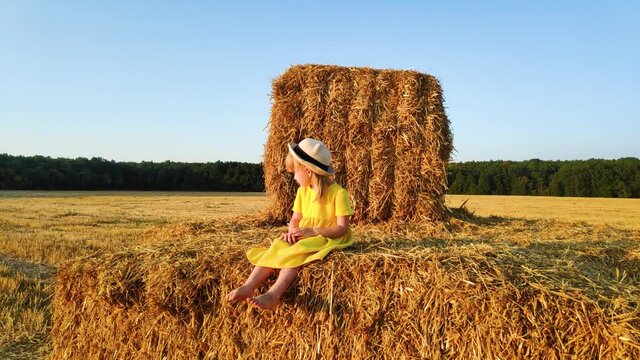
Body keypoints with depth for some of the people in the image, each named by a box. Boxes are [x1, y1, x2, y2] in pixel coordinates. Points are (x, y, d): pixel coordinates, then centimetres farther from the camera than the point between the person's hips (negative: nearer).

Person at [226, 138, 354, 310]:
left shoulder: (338, 192, -13)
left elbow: (342, 228, -16)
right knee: (278, 247, -21)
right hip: (303, 238, 6)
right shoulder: (302, 191, 8)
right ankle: (249, 287, -33)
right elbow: (295, 220, 10)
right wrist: (293, 231, -14)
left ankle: (274, 294, -46)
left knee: (295, 252, -33)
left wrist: (312, 231, -24)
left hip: (326, 239, -6)